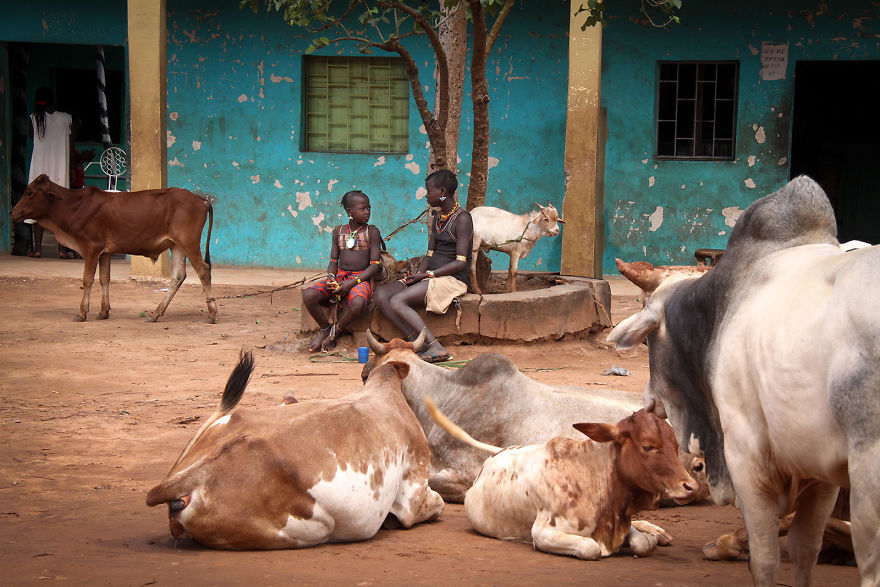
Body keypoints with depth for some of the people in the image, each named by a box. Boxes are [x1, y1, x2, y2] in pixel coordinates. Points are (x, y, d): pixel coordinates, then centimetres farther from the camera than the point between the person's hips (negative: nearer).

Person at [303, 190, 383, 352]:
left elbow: (375, 266, -4)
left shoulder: (372, 231, 2)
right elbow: (333, 261, 15)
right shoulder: (339, 231, 13)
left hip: (361, 278, -3)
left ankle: (335, 331, -10)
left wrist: (352, 282, -17)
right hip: (339, 276, 3)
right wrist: (330, 277, -10)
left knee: (357, 303, -40)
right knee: (308, 295, -25)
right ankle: (324, 328, 1)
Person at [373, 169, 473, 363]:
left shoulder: (462, 218, -10)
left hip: (453, 280, -9)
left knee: (397, 301, -27)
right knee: (381, 294, -11)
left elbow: (460, 263, -15)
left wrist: (426, 275, -18)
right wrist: (417, 274, -4)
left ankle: (437, 349, -27)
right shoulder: (437, 219, 17)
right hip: (431, 277, 9)